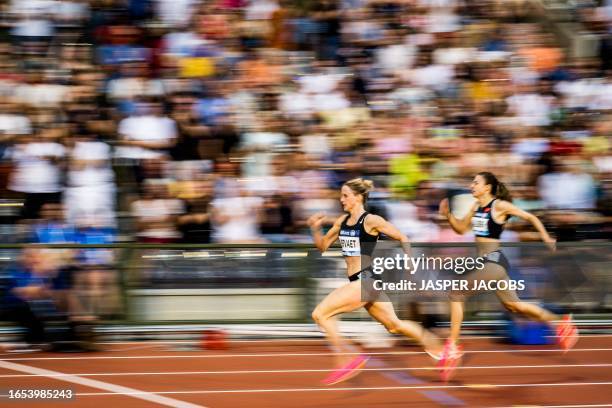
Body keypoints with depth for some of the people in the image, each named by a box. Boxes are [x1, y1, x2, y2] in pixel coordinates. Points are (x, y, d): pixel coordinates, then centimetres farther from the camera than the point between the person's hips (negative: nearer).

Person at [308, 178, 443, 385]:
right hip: (358, 281, 9)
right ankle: (438, 349, 28)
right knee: (394, 325, 17)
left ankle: (345, 361, -7)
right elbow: (322, 246, 18)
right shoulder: (342, 221, 11)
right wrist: (315, 229, 0)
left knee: (320, 314, -13)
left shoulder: (371, 221, -11)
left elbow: (402, 238, -5)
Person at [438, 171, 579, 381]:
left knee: (457, 294, -12)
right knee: (513, 305, 16)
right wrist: (447, 214, 5)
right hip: (486, 261, 9)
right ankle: (561, 322, 27)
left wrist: (546, 237, -8)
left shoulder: (499, 205, -10)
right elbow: (461, 229, 21)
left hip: (494, 261, -9)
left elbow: (530, 217, -4)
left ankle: (452, 346, -8)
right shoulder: (476, 207, 12)